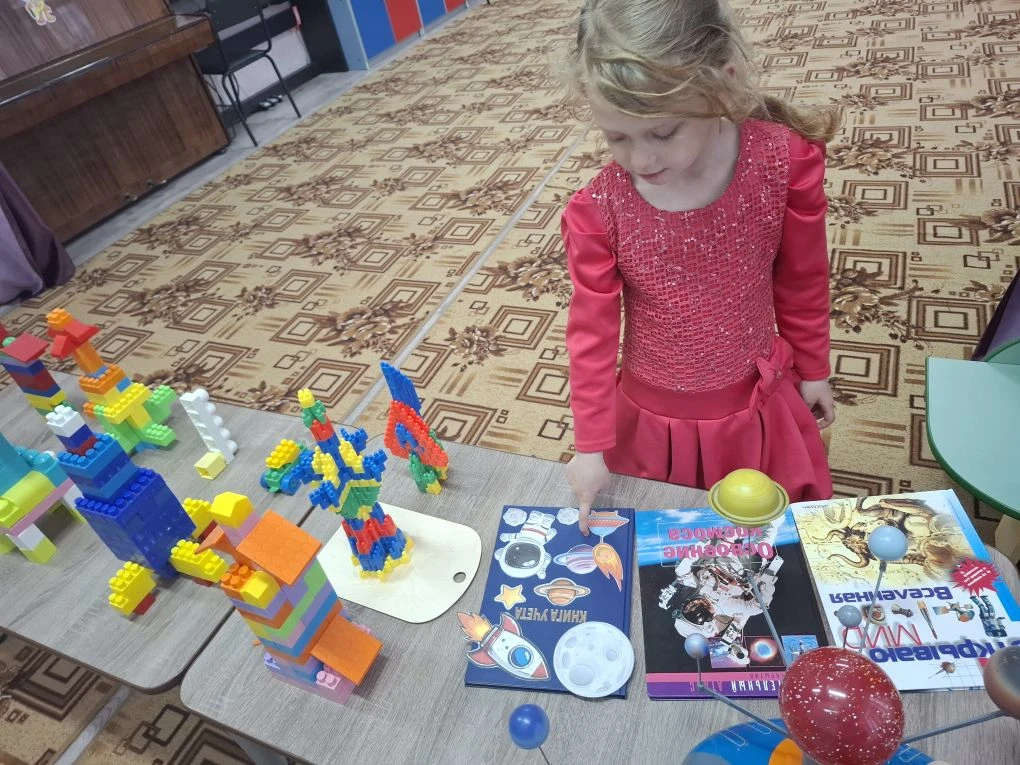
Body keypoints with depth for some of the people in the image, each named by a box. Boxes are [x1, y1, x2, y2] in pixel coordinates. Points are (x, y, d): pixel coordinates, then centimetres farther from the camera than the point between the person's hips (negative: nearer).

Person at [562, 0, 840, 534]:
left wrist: (813, 370, 9)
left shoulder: (784, 161, -19)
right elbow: (592, 332, -13)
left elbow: (803, 279, -4)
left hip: (758, 406, 1)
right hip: (653, 419, 0)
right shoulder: (597, 210, -21)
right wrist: (593, 445, -10)